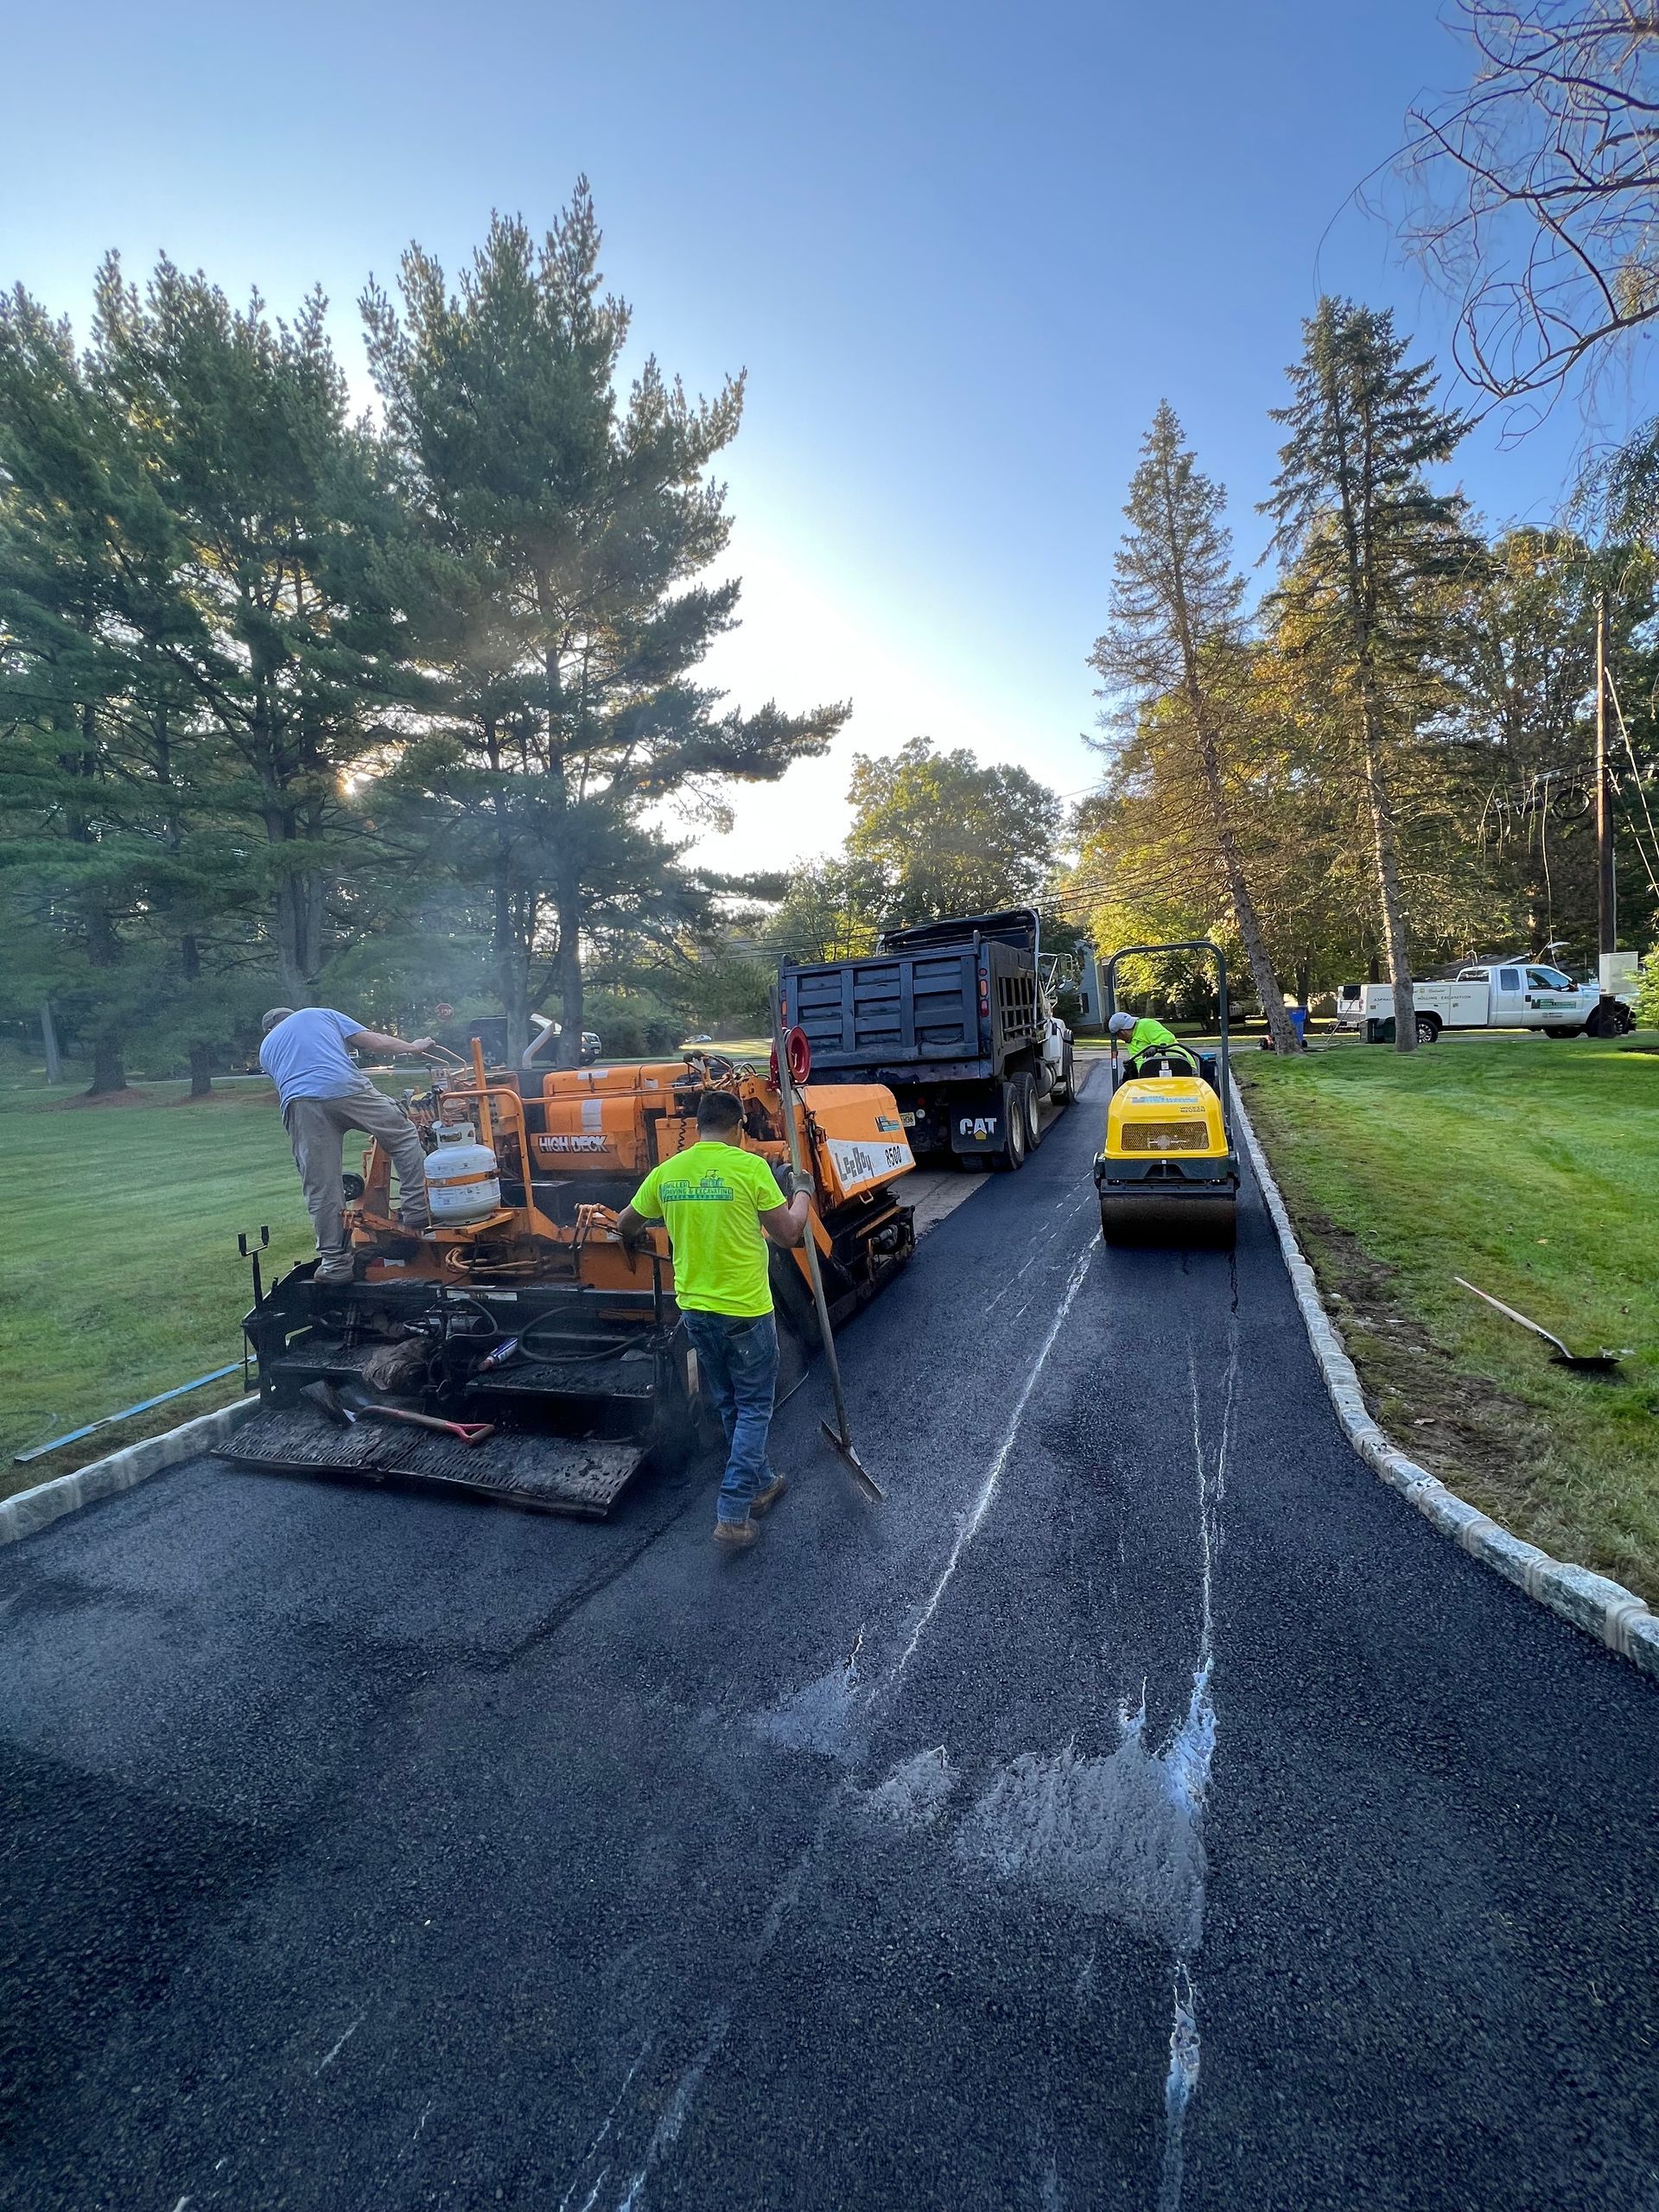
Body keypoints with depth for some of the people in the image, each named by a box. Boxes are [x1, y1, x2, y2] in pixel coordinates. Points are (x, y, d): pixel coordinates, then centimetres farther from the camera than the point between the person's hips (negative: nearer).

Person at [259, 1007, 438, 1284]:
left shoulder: (266, 1048, 36)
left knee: (320, 1188, 6)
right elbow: (373, 1041, 20)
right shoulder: (320, 1014, 30)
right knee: (403, 1136, 15)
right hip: (346, 1087, -2)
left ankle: (334, 1262, 9)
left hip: (300, 1105, 2)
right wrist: (414, 1046, 33)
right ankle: (416, 1212, 8)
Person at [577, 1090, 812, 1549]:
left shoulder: (667, 1171, -1)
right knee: (753, 1408, 10)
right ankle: (732, 1514, 8)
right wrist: (803, 1193, 9)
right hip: (745, 1309, -5)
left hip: (694, 1308, 5)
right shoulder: (750, 1167, -16)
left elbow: (627, 1225, 14)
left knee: (729, 1406, 21)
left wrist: (616, 1225, 39)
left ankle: (760, 1484, 37)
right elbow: (788, 1234, -10)